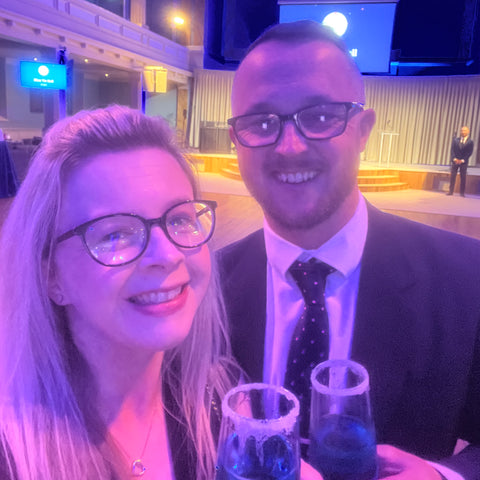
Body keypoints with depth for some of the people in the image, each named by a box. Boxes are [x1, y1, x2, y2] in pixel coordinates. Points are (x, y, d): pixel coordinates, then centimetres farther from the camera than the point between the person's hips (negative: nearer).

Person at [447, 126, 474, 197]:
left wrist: (462, 160, -13)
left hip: (464, 162, -2)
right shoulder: (455, 140, 7)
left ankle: (462, 193, 4)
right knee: (452, 176, -2)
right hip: (455, 161, 2)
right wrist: (454, 159, -10)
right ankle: (450, 191, 2)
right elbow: (452, 150, 3)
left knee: (463, 177, 0)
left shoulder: (470, 142, 0)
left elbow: (470, 152, -5)